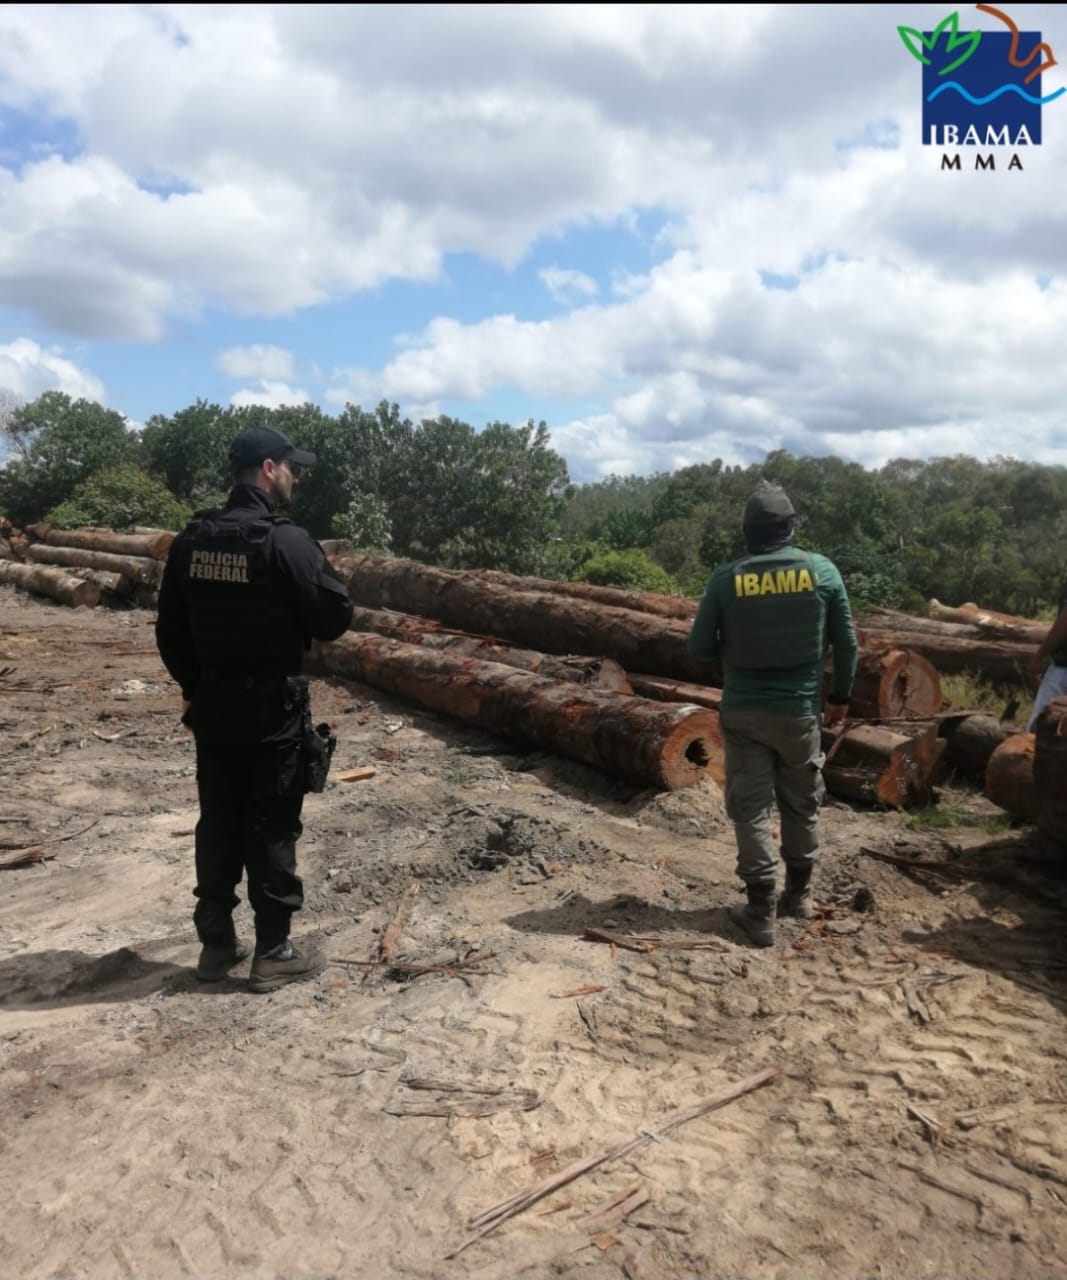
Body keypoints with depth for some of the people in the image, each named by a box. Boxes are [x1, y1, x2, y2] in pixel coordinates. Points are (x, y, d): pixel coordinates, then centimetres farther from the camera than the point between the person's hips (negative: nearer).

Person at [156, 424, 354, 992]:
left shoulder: (190, 539, 4)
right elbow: (334, 619, -14)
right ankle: (272, 953, 15)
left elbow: (169, 629, 9)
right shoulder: (286, 540, -16)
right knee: (272, 829, 5)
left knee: (217, 823, 15)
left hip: (211, 704, 6)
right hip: (273, 706, -6)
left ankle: (215, 944, 26)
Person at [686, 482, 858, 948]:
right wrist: (841, 695, 15)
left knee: (751, 808, 6)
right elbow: (846, 643, 2)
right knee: (801, 805, 18)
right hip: (800, 710, 2)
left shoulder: (726, 578, -9)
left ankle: (761, 911, 9)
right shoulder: (822, 570, -5)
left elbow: (698, 647, -2)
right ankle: (799, 893, 33)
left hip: (742, 712, -1)